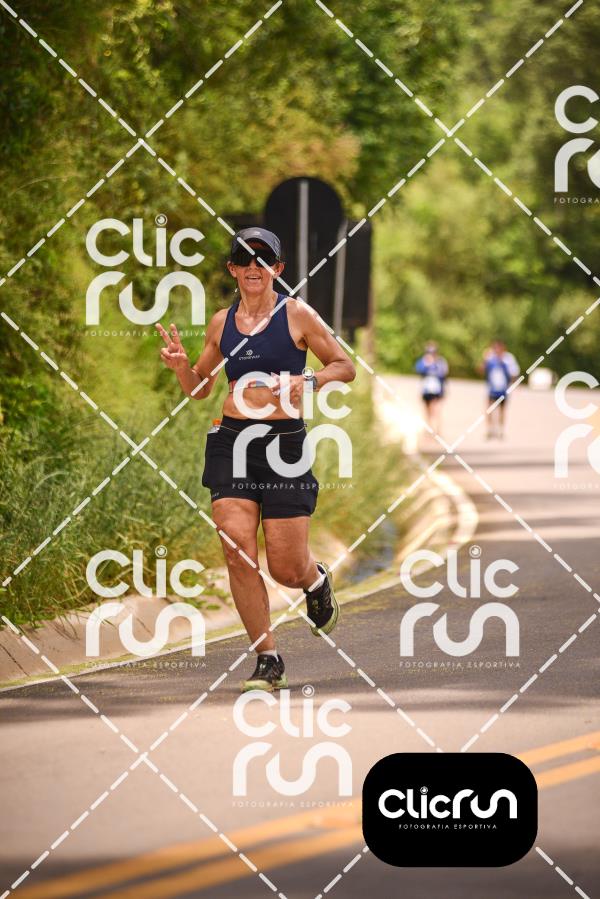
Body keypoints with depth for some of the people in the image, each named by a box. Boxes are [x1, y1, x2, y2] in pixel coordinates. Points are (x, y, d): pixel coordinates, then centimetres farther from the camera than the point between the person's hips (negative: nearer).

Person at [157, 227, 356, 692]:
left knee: (288, 569, -4)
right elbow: (200, 388, 21)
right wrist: (181, 365, 0)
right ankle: (268, 660, 0)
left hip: (285, 443, -3)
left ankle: (317, 580, 35)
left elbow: (346, 367, 4)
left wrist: (308, 381, -14)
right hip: (232, 441, 3)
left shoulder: (296, 315, 0)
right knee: (238, 553, -10)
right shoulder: (222, 322, 11)